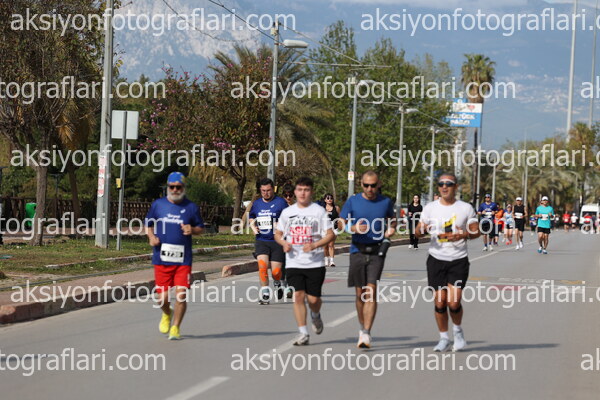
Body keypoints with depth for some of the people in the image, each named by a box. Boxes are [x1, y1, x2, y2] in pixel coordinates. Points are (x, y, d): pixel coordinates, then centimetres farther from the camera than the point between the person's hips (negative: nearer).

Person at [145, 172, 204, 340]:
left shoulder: (191, 207, 4)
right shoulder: (157, 204, 7)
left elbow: (200, 228, 13)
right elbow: (149, 224, 18)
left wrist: (192, 230, -9)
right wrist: (151, 237, -1)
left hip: (183, 259, -1)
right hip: (161, 258, 1)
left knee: (181, 294, -8)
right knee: (163, 297, 1)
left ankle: (175, 328, 8)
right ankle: (167, 314, 35)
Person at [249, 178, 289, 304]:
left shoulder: (280, 202, -3)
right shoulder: (257, 203, 11)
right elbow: (251, 218, 27)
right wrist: (253, 227, 7)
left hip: (277, 242, -3)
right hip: (261, 241, 3)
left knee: (276, 271, -3)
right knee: (262, 264, -20)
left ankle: (277, 283, 33)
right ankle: (265, 293, -11)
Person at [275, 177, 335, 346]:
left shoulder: (319, 211, 1)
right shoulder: (287, 212, 10)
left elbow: (330, 234, -2)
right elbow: (278, 234, 18)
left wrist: (315, 245, -17)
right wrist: (284, 243, -4)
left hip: (315, 263, -2)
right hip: (294, 263, 2)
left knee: (313, 299, -3)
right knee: (298, 295, -9)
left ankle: (316, 316, 33)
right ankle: (303, 333, -4)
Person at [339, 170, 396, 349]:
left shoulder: (385, 202, 6)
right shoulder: (352, 201, 3)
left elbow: (392, 220, 22)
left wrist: (391, 229, -1)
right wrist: (354, 228, -16)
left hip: (377, 252, -1)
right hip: (357, 251, 1)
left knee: (371, 291, -12)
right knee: (360, 293, 6)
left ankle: (366, 334, -16)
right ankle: (362, 327, 25)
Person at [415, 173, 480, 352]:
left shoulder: (465, 208, 1)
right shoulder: (430, 208, 5)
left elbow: (476, 231, 4)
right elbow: (418, 231, 7)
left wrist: (464, 235, -17)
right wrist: (423, 229, -17)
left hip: (459, 260, -2)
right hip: (436, 260, 2)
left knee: (454, 302, -11)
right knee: (439, 301, 0)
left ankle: (458, 330, 18)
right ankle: (443, 338, 16)